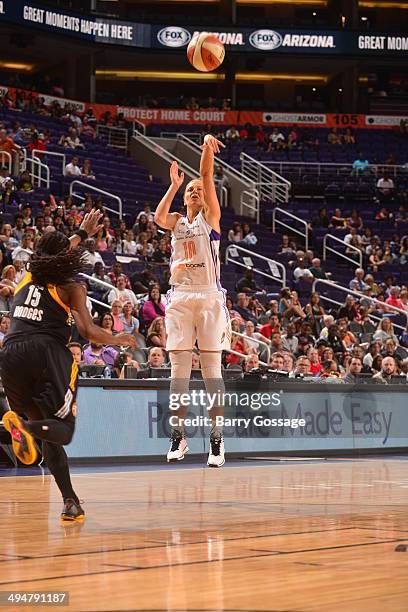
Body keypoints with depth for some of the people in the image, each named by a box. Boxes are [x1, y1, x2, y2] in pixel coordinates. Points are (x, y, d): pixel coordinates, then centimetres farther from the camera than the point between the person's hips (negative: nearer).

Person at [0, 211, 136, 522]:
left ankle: (71, 501, 3)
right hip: (46, 353, -5)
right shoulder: (71, 288, 5)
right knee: (63, 430, -2)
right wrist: (117, 339, 15)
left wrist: (83, 232, 55)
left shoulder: (28, 280, 21)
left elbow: (54, 257, 42)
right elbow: (89, 331, -4)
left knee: (49, 435, 13)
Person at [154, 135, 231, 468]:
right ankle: (179, 436, 4)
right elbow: (159, 218, -8)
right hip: (180, 297, 3)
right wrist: (174, 185, -2)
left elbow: (207, 176, -6)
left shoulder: (210, 217, 8)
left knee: (212, 368, -5)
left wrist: (208, 148, -18)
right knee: (179, 369, 0)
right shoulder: (176, 221, 15)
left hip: (209, 297, -3)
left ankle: (217, 438, -5)